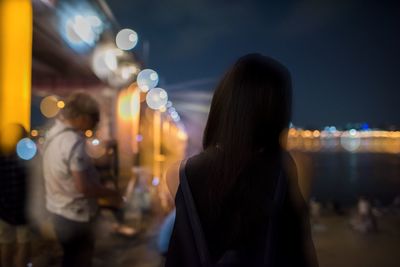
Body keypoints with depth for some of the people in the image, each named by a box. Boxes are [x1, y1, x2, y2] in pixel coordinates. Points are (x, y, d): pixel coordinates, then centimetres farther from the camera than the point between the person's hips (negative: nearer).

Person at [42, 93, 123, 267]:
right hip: (74, 215, -9)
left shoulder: (54, 133, 3)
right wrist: (112, 193, -15)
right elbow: (83, 187, -27)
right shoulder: (73, 142, -26)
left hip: (59, 209, 9)